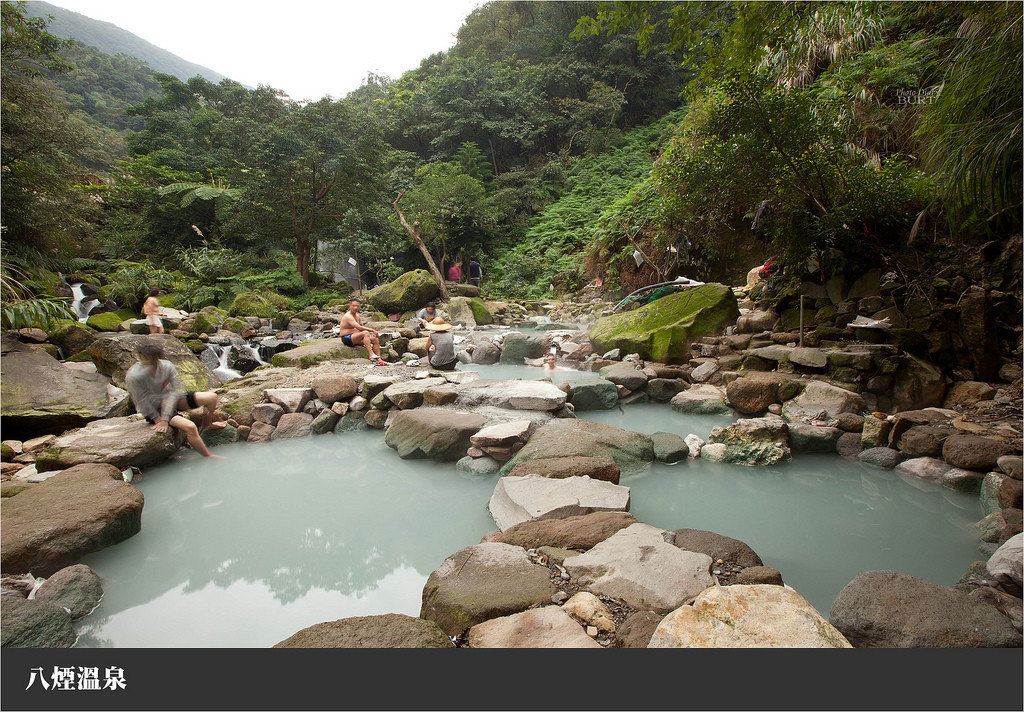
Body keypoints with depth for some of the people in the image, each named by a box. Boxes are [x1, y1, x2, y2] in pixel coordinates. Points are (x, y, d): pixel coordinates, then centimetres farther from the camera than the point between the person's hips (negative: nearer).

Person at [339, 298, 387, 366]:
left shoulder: (357, 316, 15)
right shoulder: (348, 316, -16)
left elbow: (360, 327, 18)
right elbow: (359, 327, -28)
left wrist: (372, 332, 0)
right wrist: (372, 330, -28)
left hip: (354, 337, 9)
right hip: (347, 338, -9)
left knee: (375, 339, -7)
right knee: (365, 333, -32)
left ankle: (378, 360, -10)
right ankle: (371, 355, -40)